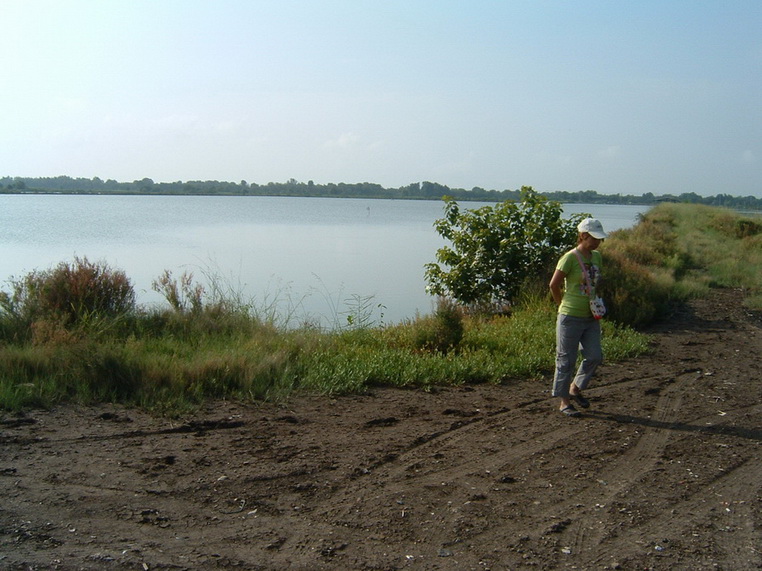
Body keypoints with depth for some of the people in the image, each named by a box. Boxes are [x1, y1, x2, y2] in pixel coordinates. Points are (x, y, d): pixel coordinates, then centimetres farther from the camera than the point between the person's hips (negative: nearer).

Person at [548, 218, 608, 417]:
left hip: (591, 318, 7)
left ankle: (575, 389, 25)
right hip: (570, 318, -7)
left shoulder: (597, 257, 8)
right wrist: (564, 306, 2)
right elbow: (554, 285, -9)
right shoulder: (570, 258, -14)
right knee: (566, 361, 1)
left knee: (595, 357, 4)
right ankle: (564, 402, 12)